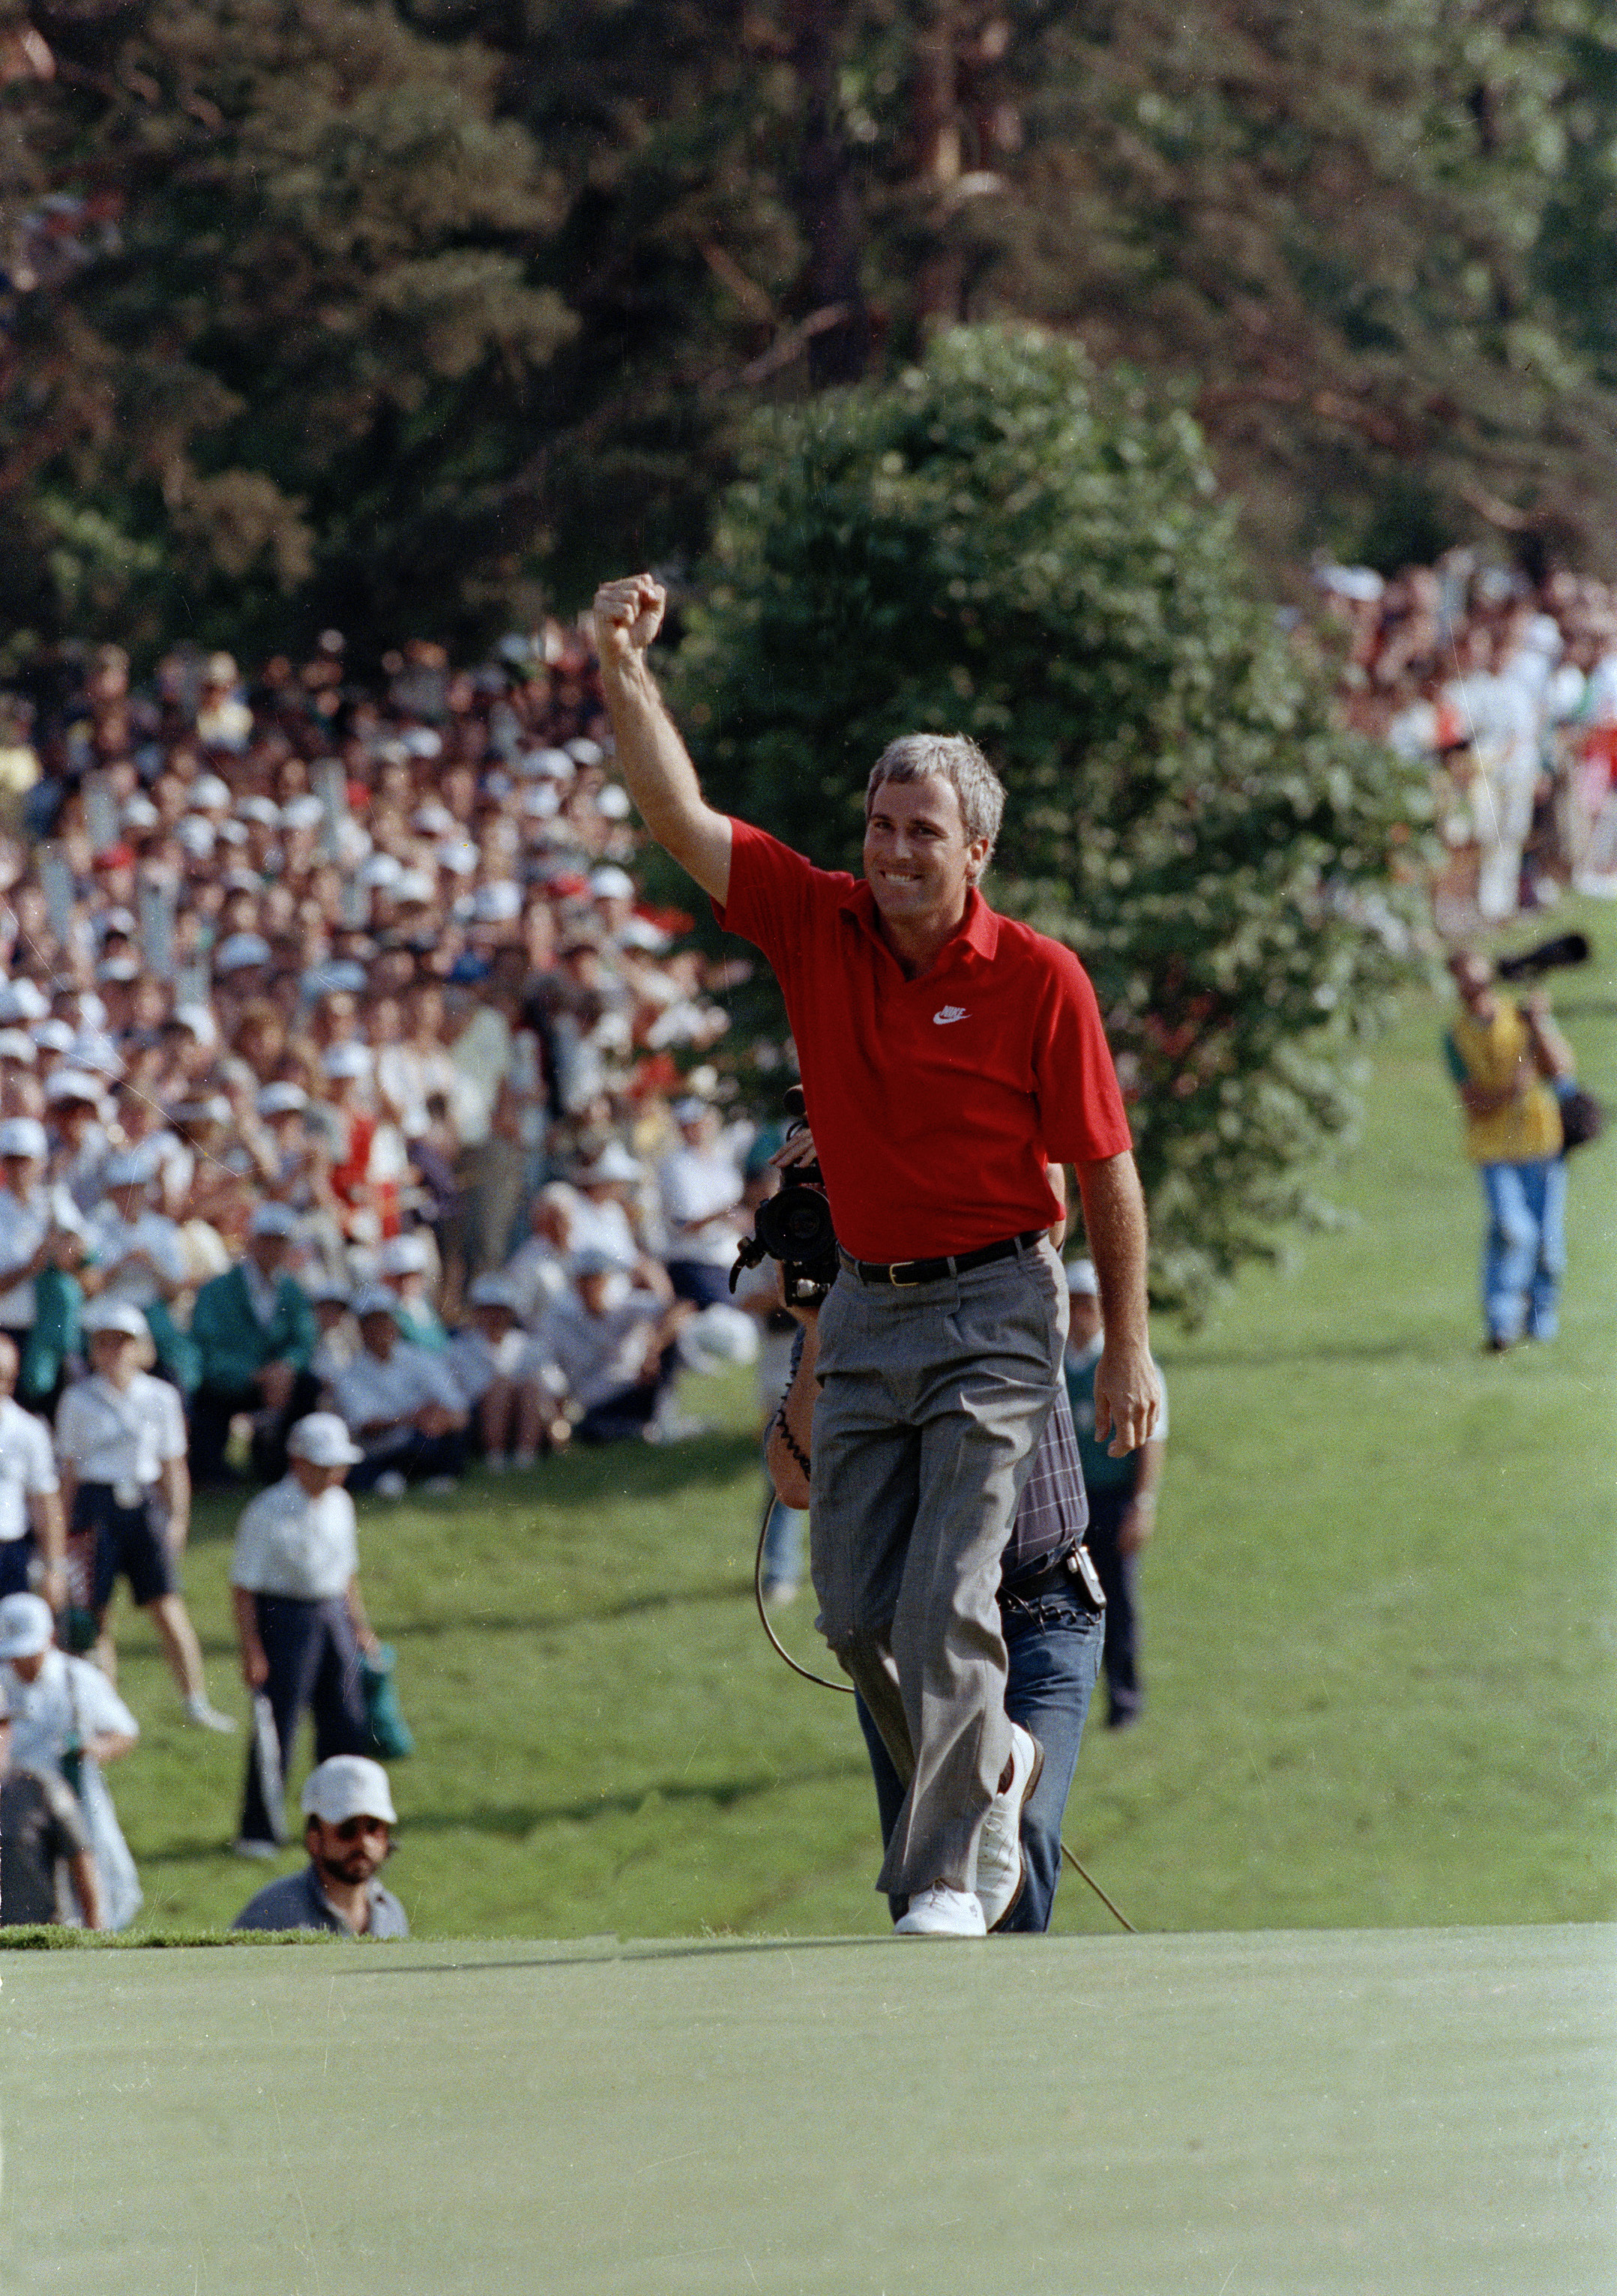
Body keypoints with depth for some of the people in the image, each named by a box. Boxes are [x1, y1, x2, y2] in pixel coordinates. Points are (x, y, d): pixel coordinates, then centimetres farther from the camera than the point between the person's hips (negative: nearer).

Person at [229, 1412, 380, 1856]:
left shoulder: (339, 1504, 8)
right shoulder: (269, 1512, -14)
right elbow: (243, 1585, -13)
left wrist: (359, 1626, 18)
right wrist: (251, 1650, -17)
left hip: (332, 1615, 7)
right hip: (284, 1615, -7)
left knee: (347, 1726, 8)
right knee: (277, 1726, -5)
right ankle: (257, 1832, 3)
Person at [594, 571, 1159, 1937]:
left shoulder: (1037, 979, -9)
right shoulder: (817, 926, 1)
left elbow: (1104, 1163, -3)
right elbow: (679, 815, -5)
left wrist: (1130, 1346, -2)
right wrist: (624, 669, -19)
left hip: (994, 1314, -5)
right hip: (865, 1310, 5)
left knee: (947, 1599, -12)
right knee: (858, 1611, 7)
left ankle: (949, 1869, -5)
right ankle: (991, 1766, 33)